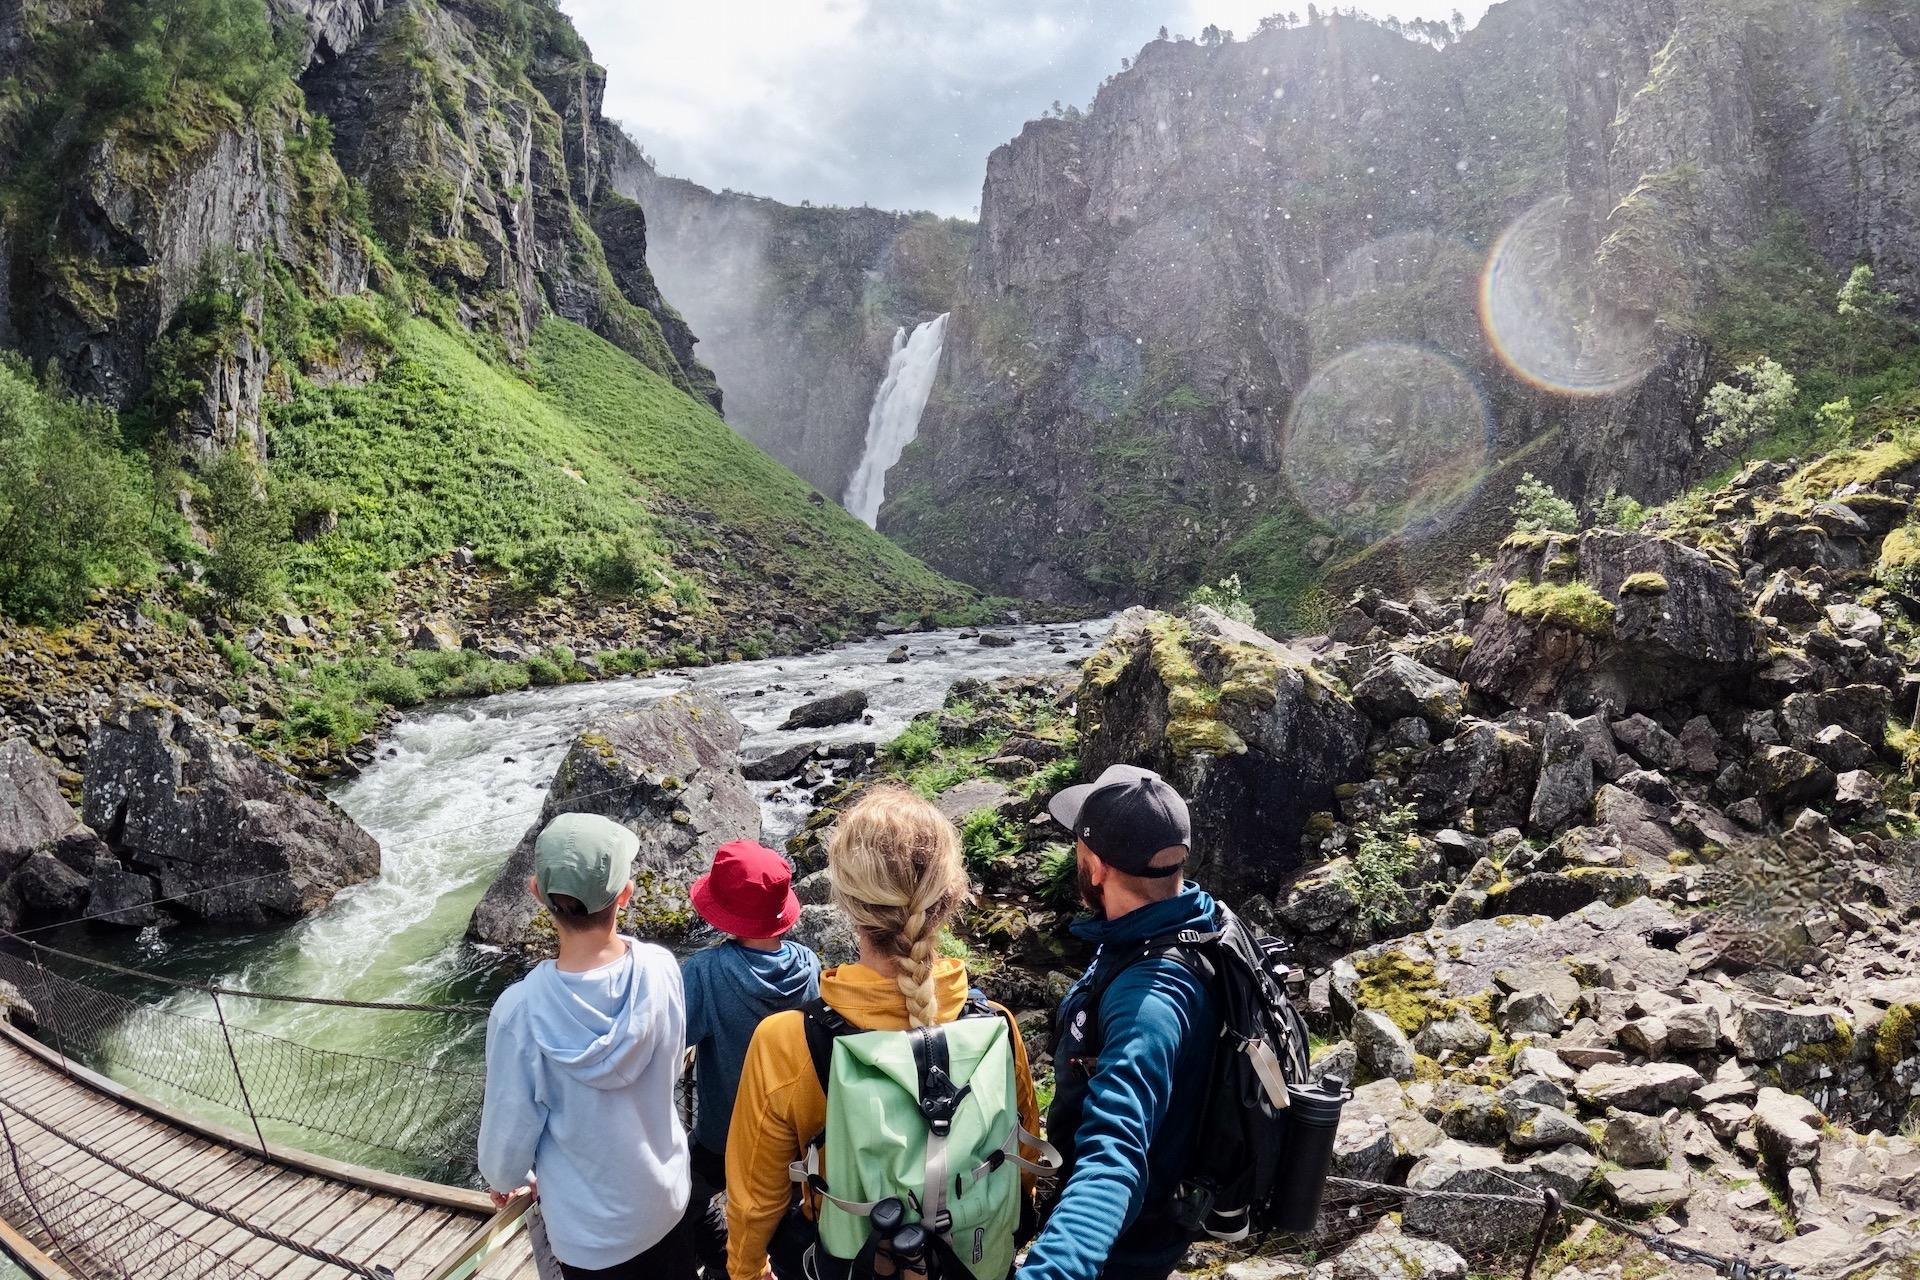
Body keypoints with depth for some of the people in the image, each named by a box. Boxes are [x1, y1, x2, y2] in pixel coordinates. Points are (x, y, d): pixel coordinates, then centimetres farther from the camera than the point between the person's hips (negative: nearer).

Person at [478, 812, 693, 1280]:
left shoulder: (520, 1011, -30)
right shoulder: (661, 969, -22)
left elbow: (511, 1123, -14)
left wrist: (503, 1177, 9)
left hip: (589, 1224, -2)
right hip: (666, 1197, 2)